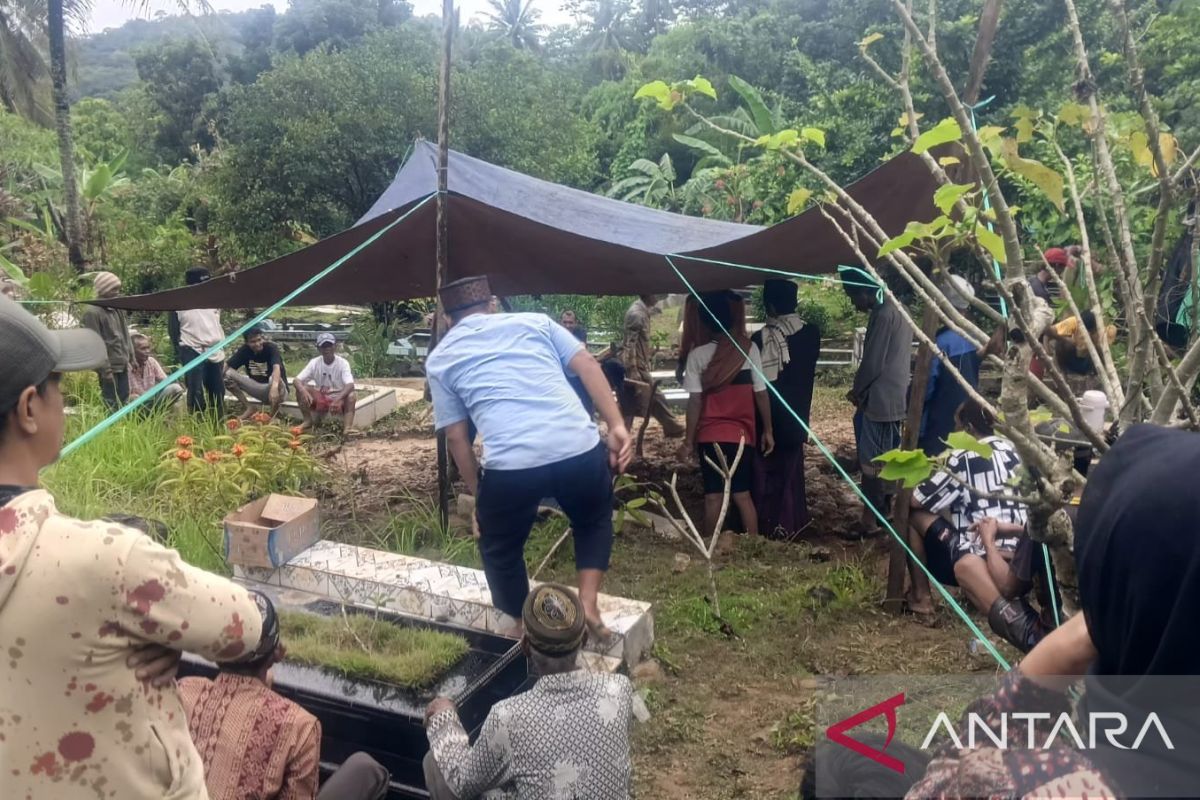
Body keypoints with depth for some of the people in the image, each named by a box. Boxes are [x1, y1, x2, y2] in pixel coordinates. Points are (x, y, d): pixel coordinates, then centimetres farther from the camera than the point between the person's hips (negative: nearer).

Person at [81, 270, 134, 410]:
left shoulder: (117, 309, 12)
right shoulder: (93, 312, -13)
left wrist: (131, 356, 15)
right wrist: (104, 369, -17)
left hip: (123, 365, 8)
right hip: (109, 367, -8)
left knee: (124, 402, 13)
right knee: (112, 407, -3)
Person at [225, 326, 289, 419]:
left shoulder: (271, 348, -21)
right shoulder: (244, 350, -6)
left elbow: (276, 368, -39)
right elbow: (226, 366, -9)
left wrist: (274, 387, -58)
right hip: (257, 388, 5)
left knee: (276, 381, -40)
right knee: (228, 374, -11)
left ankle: (273, 415, -16)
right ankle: (248, 408, -1)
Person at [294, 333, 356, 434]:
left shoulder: (343, 363, -17)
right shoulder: (314, 363, -8)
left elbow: (350, 385, -31)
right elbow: (297, 380, -15)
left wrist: (338, 399, -48)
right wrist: (304, 391, -38)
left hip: (339, 398, -3)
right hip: (320, 399, 3)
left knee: (351, 396, -34)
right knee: (301, 390, -20)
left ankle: (347, 427, -39)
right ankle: (308, 421, -7)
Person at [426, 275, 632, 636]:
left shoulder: (440, 358, 19)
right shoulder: (535, 320, 21)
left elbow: (456, 437, 15)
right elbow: (588, 366, 9)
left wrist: (478, 494, 23)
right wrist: (616, 426, 6)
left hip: (510, 465, -1)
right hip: (580, 448, 2)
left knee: (501, 550, 27)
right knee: (594, 521, 33)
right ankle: (588, 602, 22)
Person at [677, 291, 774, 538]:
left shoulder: (697, 355, -9)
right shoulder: (749, 348, -5)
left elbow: (695, 401, -9)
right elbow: (761, 393, -3)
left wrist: (689, 440, -2)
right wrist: (768, 430, 7)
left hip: (709, 435, -1)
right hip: (742, 434, 1)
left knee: (713, 496, 6)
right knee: (742, 494, 11)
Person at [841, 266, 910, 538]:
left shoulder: (883, 314, -18)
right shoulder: (897, 310, 13)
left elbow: (873, 362, -19)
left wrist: (856, 390, -3)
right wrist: (863, 390, 13)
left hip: (879, 400, -10)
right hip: (893, 398, 10)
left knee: (870, 461, -2)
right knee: (884, 459, 17)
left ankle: (870, 520, 6)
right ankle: (885, 511, 27)